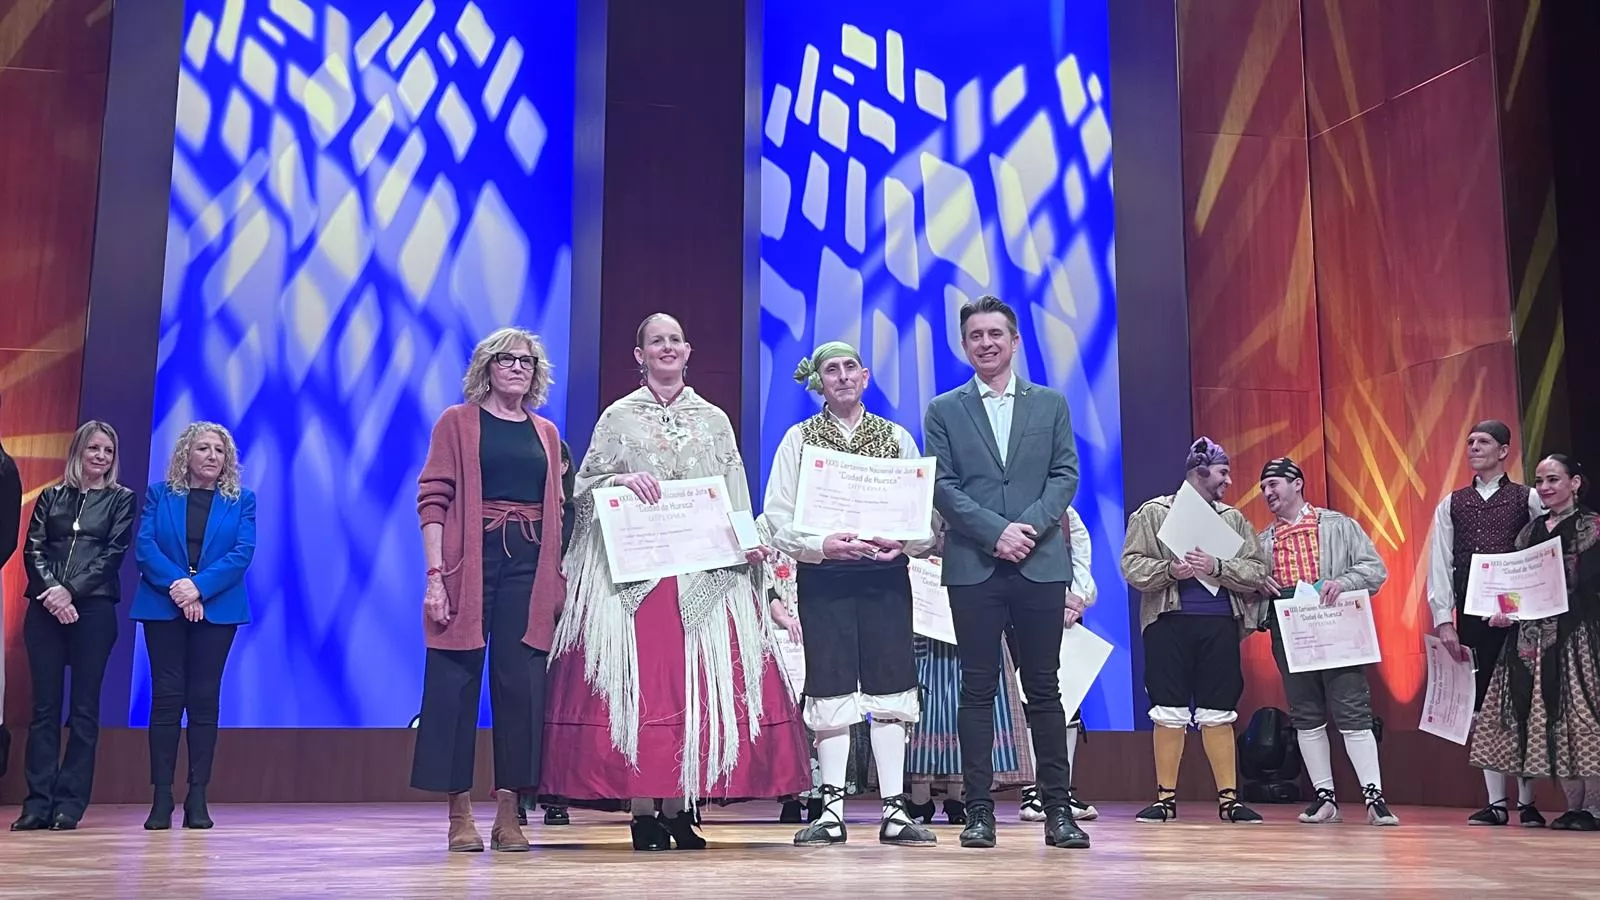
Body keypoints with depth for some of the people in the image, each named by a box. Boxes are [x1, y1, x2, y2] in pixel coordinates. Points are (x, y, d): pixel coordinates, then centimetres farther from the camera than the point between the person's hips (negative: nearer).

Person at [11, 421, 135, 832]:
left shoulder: (122, 499, 9)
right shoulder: (52, 497, 15)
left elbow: (113, 553, -1)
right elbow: (33, 549, 6)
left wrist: (71, 590, -12)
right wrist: (51, 591, -11)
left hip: (93, 608, -2)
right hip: (46, 608, 2)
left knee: (84, 707, -2)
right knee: (44, 705, 1)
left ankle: (70, 802, 1)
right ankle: (38, 801, 3)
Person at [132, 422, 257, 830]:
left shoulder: (241, 500, 8)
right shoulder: (159, 494, 9)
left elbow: (242, 552, -4)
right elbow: (144, 546, -2)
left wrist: (198, 587, -17)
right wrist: (177, 586, -17)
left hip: (216, 610, 0)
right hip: (163, 608, 0)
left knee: (204, 699, 0)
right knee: (166, 697, -2)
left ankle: (197, 799, 2)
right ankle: (161, 798, 0)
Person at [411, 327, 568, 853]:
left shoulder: (546, 433, 17)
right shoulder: (457, 422, 5)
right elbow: (433, 499, -2)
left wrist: (559, 577, 8)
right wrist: (435, 575, -11)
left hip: (530, 567, 3)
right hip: (469, 563, -3)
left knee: (521, 684, -1)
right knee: (457, 682, -2)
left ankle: (509, 812, 7)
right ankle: (460, 813, 6)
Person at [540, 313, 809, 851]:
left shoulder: (714, 420, 15)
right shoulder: (617, 418, 10)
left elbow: (737, 501, 13)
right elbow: (583, 487, 8)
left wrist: (749, 544, -3)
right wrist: (620, 481, -11)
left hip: (706, 571, 2)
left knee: (699, 681, -5)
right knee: (635, 680, -8)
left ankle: (682, 809, 1)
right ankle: (643, 811, -3)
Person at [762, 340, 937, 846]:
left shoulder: (896, 437, 10)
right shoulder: (799, 439, 6)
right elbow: (777, 520, -1)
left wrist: (904, 543, -13)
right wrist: (823, 545, -17)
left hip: (886, 576, 1)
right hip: (823, 578, -1)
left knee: (890, 689, 0)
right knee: (831, 691, 0)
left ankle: (894, 811, 6)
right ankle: (832, 810, 7)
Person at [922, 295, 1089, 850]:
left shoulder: (1051, 404, 12)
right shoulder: (943, 411, 8)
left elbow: (1065, 475, 5)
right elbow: (943, 488, 0)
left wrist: (1031, 524, -12)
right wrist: (997, 532, -12)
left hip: (1041, 564, 1)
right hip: (973, 567, -1)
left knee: (1044, 689, 4)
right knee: (978, 690, 1)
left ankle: (1057, 810, 8)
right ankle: (979, 811, 6)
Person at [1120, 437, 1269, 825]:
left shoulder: (1233, 519, 15)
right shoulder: (1153, 513, 7)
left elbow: (1257, 572, 4)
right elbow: (1132, 566, -1)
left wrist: (1217, 567, -12)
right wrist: (1170, 570, -17)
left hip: (1220, 624, 2)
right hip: (1169, 622, -2)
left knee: (1219, 714, 4)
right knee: (1169, 713, 0)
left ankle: (1229, 798, 10)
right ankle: (1166, 797, 8)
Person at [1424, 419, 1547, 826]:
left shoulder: (1529, 499, 5)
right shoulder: (1450, 505, 11)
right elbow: (1439, 564, 6)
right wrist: (1443, 620, -3)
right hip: (1471, 617, 2)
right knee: (1483, 705, 4)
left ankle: (1527, 803, 10)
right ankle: (1496, 803, 9)